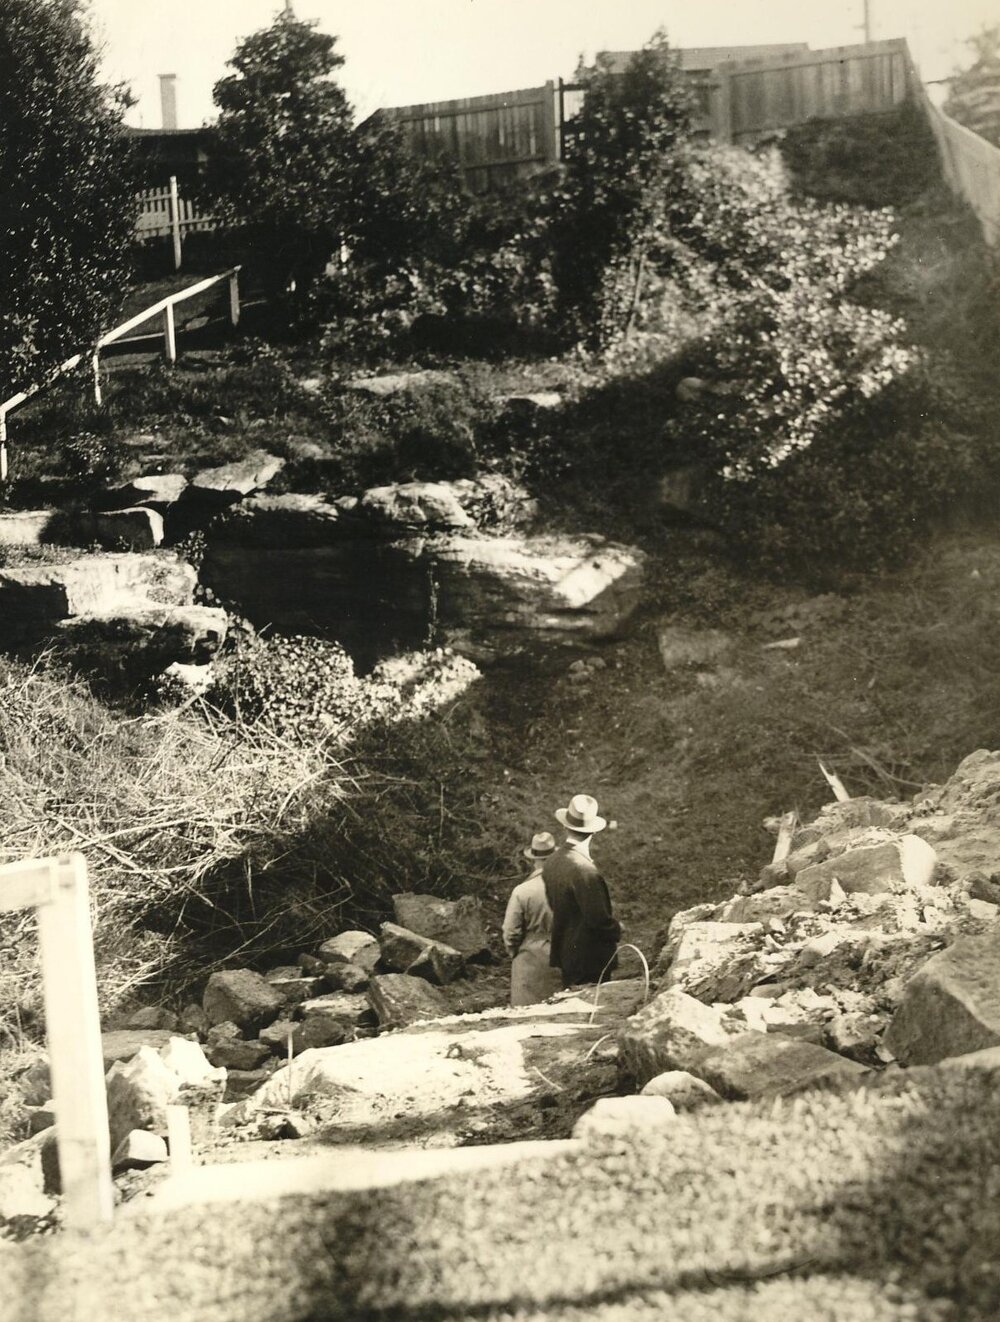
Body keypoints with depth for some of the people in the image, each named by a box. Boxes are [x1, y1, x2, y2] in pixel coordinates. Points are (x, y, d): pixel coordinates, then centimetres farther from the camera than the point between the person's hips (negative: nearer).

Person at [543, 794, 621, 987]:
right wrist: (617, 929, -1)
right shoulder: (584, 870, -25)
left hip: (564, 955, 8)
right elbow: (599, 919, -22)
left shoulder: (552, 863, 1)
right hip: (589, 960, -8)